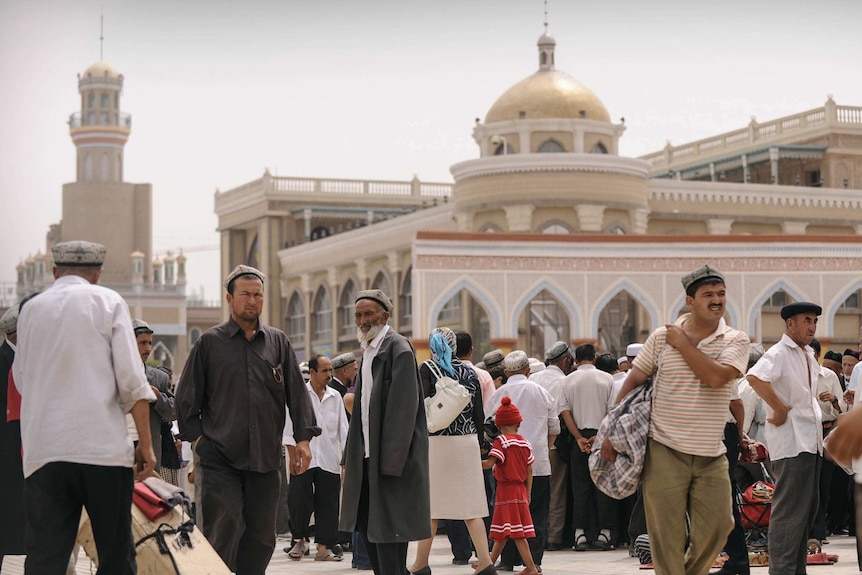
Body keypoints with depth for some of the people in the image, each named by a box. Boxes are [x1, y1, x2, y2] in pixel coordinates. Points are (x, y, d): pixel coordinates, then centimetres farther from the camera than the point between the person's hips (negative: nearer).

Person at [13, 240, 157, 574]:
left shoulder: (31, 309, 13)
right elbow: (131, 380, -4)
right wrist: (146, 444, 0)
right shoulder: (108, 301, 3)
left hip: (43, 451, 3)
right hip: (103, 447, -3)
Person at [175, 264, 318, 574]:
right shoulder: (210, 342, 5)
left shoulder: (278, 342, 11)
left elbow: (297, 393, 9)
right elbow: (187, 396, 7)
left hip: (265, 459, 3)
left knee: (260, 541, 7)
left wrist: (303, 438, 0)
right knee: (222, 538, -9)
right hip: (220, 459, -3)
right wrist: (197, 438, -1)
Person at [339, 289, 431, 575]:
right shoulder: (369, 350, 17)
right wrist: (350, 457, 14)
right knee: (368, 528, 11)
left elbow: (404, 406, -18)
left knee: (388, 531, -8)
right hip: (368, 456, 9)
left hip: (391, 457, -9)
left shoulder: (398, 347, -11)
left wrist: (391, 461, -22)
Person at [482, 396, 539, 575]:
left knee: (516, 533, -3)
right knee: (501, 533, 13)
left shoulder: (501, 441, -11)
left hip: (506, 489, -6)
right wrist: (528, 494, 13)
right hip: (521, 490, 6)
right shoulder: (525, 442, 7)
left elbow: (490, 463, -22)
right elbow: (529, 471, 8)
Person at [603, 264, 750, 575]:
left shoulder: (735, 340, 2)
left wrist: (683, 344, -9)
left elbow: (716, 377, -17)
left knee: (717, 526, 1)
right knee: (666, 535, -2)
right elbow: (633, 381, 6)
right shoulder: (661, 337, 3)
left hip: (711, 455, 1)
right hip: (665, 451, -1)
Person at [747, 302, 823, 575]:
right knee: (789, 511, -9)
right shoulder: (779, 353, -13)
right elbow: (755, 377, -31)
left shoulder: (809, 355, 16)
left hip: (810, 440, 10)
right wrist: (780, 409, -24)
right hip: (791, 441, -10)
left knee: (807, 509, 14)